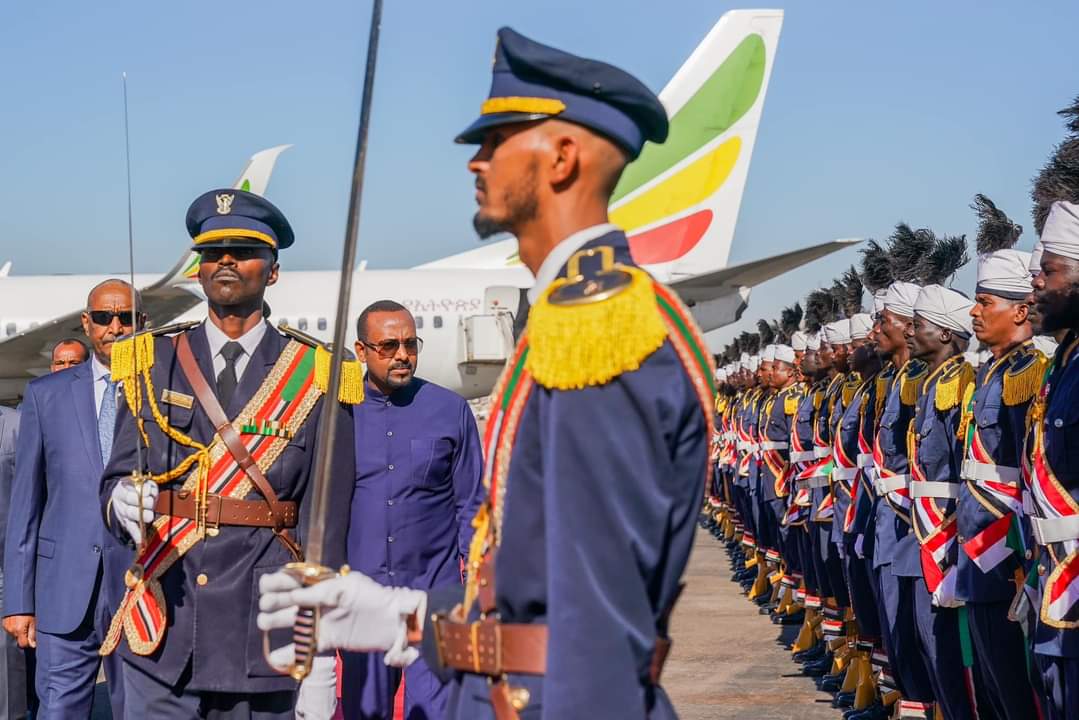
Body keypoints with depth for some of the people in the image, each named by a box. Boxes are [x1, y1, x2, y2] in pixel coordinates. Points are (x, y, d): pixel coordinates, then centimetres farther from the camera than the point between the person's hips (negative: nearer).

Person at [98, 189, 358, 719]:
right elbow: (116, 478, 10)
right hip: (163, 636, 1)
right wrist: (123, 502, -16)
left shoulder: (315, 380, 2)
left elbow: (326, 531, 0)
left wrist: (321, 664, -4)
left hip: (266, 635, -1)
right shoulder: (151, 364, 10)